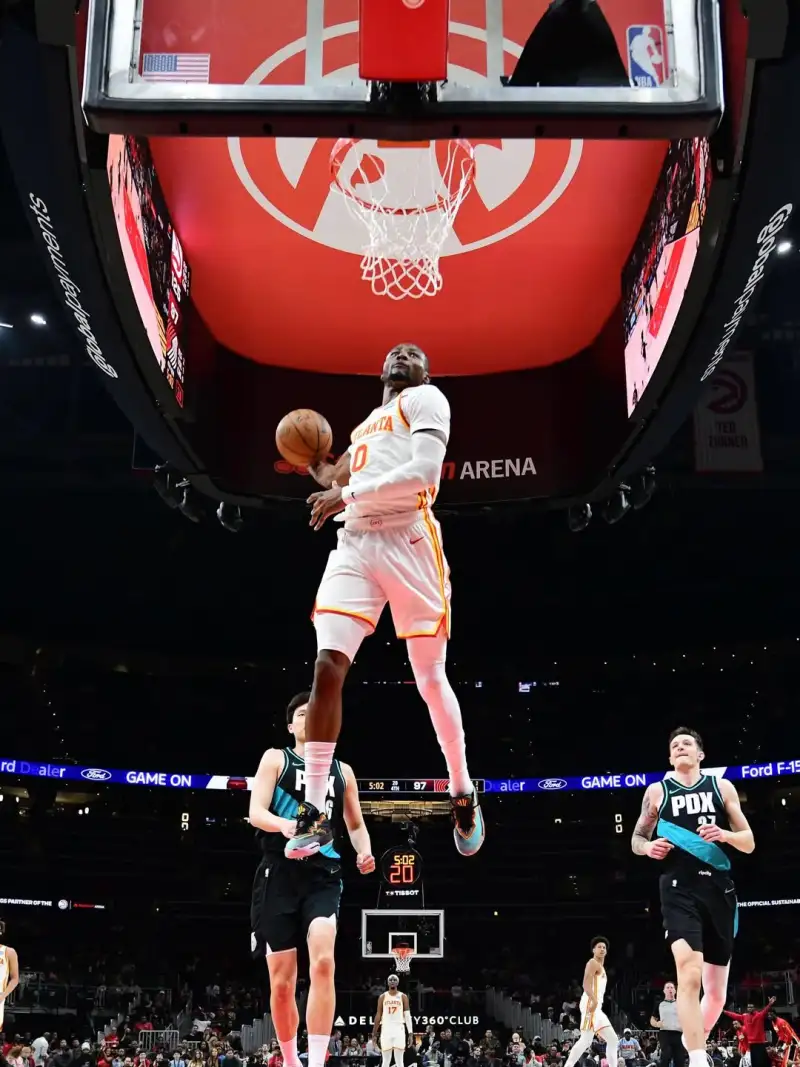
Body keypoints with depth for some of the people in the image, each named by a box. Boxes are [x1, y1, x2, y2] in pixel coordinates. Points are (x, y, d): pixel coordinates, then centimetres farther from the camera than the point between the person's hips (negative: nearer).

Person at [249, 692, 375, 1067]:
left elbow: (355, 824, 24)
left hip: (323, 877, 1)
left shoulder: (342, 771, 16)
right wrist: (284, 825, -29)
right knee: (282, 980, 3)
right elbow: (255, 813, -7)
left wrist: (364, 852, 2)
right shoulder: (275, 759, 6)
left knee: (323, 961, -23)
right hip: (280, 875, -1)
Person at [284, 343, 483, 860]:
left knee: (430, 678, 1)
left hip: (408, 540, -6)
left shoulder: (426, 399, 5)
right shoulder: (365, 426, 28)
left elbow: (425, 471, -13)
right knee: (327, 667, -11)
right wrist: (323, 473, 20)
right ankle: (315, 813, -9)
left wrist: (348, 492, -17)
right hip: (356, 543, 6)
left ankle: (464, 794, 21)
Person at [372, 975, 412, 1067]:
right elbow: (378, 1015, 9)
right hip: (386, 1031, 1)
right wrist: (374, 1033, 5)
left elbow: (407, 1016, 1)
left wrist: (410, 1033, -8)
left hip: (399, 1030, -1)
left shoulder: (403, 997, 5)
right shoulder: (383, 997, 8)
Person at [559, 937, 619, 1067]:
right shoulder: (593, 963, -3)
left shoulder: (601, 967, 27)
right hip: (591, 1004, -10)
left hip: (596, 1007, 10)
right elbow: (586, 984, -19)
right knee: (586, 1040, -18)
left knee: (612, 1040, 8)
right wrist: (594, 1000, -31)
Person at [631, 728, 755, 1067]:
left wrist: (725, 835, -13)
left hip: (719, 889, 2)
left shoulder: (722, 787, 11)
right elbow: (636, 839, 17)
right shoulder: (657, 791, 10)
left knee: (717, 988, 10)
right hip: (680, 890, -2)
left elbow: (749, 843, 9)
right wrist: (648, 847, -7)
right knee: (689, 973, -24)